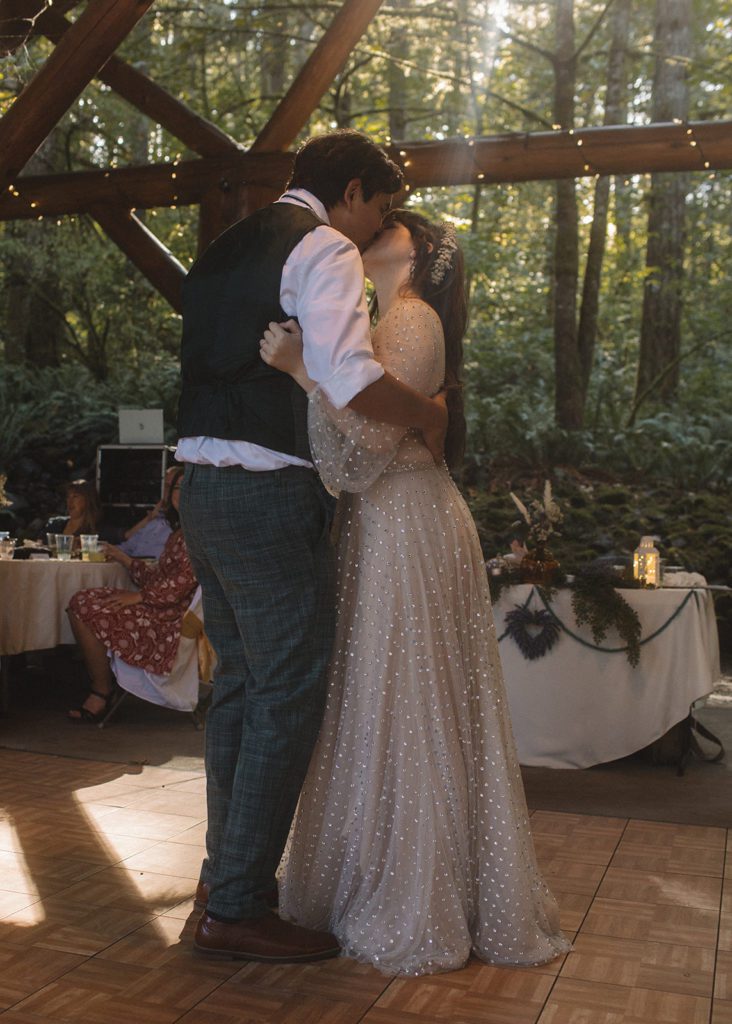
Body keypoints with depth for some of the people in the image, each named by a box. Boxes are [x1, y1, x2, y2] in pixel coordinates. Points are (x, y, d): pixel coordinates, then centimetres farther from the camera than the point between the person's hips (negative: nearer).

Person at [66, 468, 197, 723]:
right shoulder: (178, 532, 21)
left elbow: (183, 581, -20)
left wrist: (138, 596, -16)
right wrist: (124, 559, 22)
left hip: (172, 620, -10)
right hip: (161, 610, 10)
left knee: (86, 609, -14)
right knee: (81, 602, 5)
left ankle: (102, 693, -1)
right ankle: (100, 688, 4)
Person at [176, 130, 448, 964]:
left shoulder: (225, 249, 20)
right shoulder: (325, 248, -8)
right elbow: (349, 380, -24)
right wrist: (427, 413, -6)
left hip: (203, 488, 9)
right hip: (269, 498, -9)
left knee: (238, 683, 17)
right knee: (289, 695, -1)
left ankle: (228, 868, 30)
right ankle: (235, 908, 8)